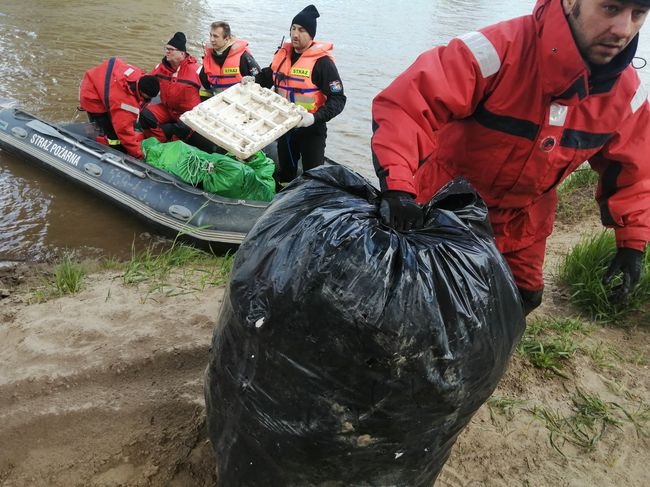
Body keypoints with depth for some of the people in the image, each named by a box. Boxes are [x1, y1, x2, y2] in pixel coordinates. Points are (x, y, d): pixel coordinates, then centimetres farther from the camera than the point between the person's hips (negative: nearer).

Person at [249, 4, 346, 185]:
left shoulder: (322, 62, -17)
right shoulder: (283, 53, 4)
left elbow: (338, 99, -19)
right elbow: (269, 76, 22)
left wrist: (315, 117, -32)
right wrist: (253, 80, 1)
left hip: (311, 129, -6)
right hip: (284, 125, 7)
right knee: (284, 173, 20)